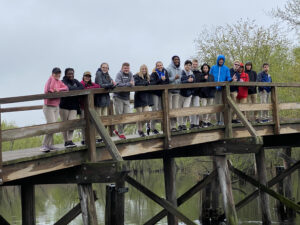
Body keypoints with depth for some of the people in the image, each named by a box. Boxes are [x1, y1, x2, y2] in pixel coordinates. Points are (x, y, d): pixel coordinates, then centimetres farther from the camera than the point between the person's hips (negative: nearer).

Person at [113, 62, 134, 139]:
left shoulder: (130, 74, 9)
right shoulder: (119, 74, -8)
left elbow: (132, 84, 1)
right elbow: (118, 84, -22)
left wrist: (131, 84, -22)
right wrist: (128, 84, -23)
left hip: (126, 98, 5)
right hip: (118, 97, -5)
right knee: (120, 116, -2)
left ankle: (118, 131, 18)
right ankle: (121, 133, 10)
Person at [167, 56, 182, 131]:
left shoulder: (180, 69, 13)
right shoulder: (169, 69, -5)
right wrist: (174, 78, -20)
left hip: (177, 91, 6)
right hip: (170, 91, -5)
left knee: (176, 108, 4)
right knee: (169, 109, -7)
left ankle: (174, 125, 10)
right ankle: (169, 126, -4)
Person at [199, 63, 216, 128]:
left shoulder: (211, 76, 14)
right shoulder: (200, 76, 4)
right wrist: (204, 78, -18)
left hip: (211, 94, 4)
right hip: (203, 94, -4)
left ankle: (208, 121, 12)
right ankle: (204, 122, -6)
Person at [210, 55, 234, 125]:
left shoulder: (226, 69, 5)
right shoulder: (213, 68, 9)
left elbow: (228, 78, 2)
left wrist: (232, 79, -20)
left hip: (223, 88, -2)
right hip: (215, 88, 2)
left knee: (222, 104, -6)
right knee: (217, 104, 6)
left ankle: (222, 120, -4)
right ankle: (218, 120, 14)